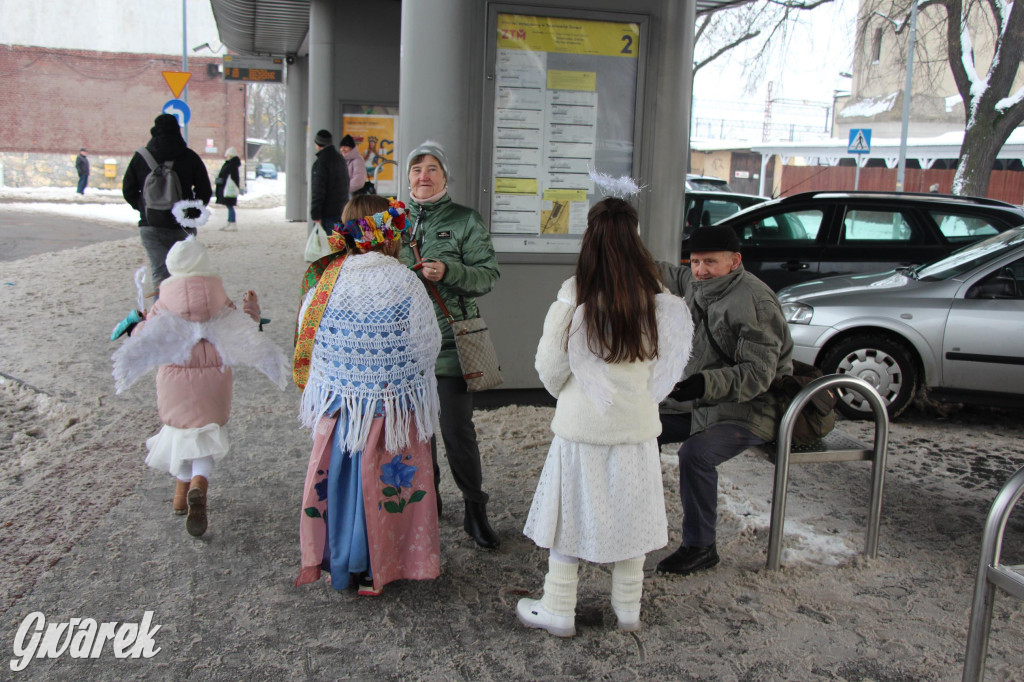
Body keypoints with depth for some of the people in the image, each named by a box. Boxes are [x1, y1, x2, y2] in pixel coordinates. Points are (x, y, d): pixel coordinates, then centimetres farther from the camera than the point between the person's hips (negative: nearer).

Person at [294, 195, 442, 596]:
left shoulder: (327, 279, -8)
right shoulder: (404, 283, -14)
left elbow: (307, 341, 0)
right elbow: (428, 345, -7)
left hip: (337, 402, 2)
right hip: (392, 407, -2)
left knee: (337, 478, 17)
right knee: (382, 484, 12)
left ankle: (337, 563, 31)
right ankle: (374, 570, 25)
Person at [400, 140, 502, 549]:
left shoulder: (465, 221, -2)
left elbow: (489, 275, -6)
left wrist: (449, 272, -21)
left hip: (450, 342, -4)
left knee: (458, 431, -3)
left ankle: (475, 511, 12)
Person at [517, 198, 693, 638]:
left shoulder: (573, 301, -17)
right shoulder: (658, 303, -8)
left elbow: (550, 370, -7)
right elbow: (661, 365, 4)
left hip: (581, 427, -3)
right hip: (636, 426, 3)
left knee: (570, 517, 11)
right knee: (628, 516, 16)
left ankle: (558, 611, 23)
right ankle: (628, 609, 30)